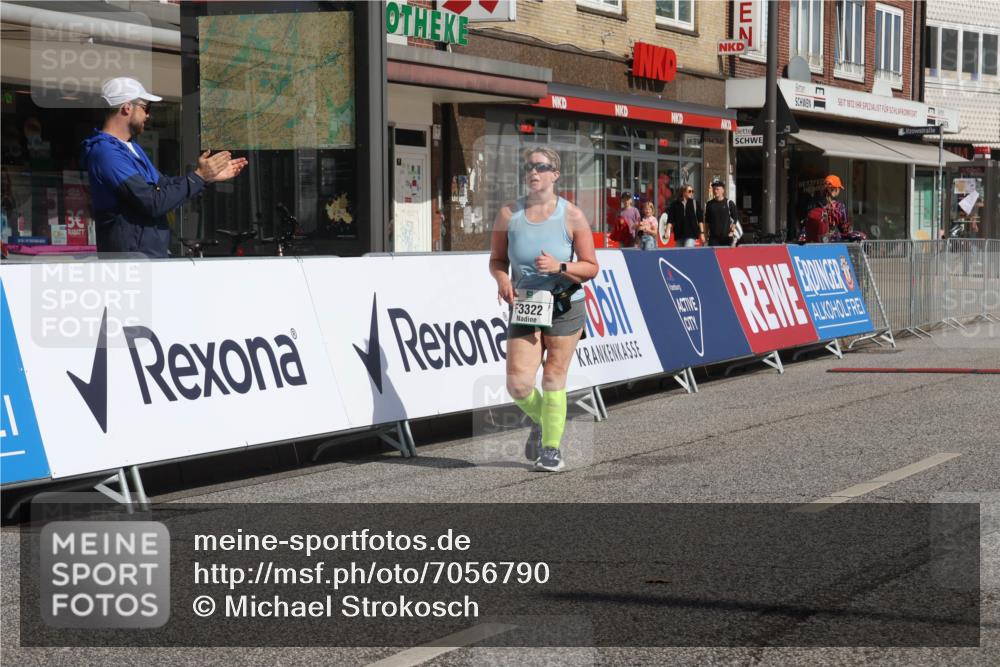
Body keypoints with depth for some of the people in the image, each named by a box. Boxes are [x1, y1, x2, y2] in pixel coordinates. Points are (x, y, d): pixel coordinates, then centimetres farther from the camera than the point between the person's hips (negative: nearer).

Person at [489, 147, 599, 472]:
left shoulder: (572, 216, -5)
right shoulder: (509, 214, 1)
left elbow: (591, 267, -3)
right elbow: (496, 260, 10)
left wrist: (559, 267, -20)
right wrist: (502, 278, -12)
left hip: (564, 307, -2)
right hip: (523, 307, 2)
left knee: (554, 379, 1)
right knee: (518, 385, -7)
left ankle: (551, 448, 17)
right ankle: (541, 420, 27)